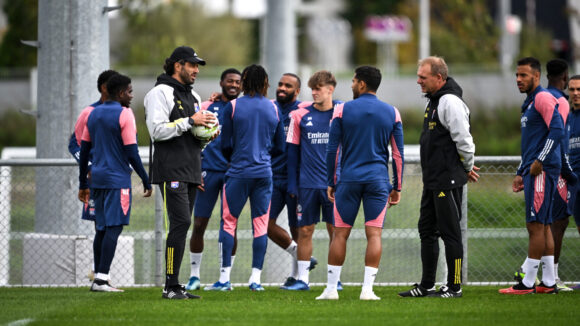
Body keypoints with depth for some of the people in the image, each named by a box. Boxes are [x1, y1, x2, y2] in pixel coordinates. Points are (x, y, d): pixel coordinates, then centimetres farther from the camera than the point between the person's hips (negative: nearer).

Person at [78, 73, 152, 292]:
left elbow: (84, 151, 15)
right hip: (117, 179, -7)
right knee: (114, 228, -8)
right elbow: (132, 153, -13)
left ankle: (98, 278, 12)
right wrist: (146, 181, -6)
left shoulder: (94, 114, 13)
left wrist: (83, 185, 21)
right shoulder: (124, 114, -9)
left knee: (102, 228, 12)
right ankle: (101, 279, -15)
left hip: (97, 178, 7)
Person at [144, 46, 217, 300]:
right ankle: (171, 286, -15)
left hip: (191, 172, 9)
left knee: (181, 226, 6)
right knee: (180, 223, -15)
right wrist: (190, 122, -16)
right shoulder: (160, 93, -6)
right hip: (171, 171, -9)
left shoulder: (193, 96, 22)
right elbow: (157, 130, -17)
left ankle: (174, 287, 7)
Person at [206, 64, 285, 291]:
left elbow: (225, 145, -1)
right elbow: (279, 147, 11)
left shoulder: (233, 107, -4)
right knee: (261, 225, 6)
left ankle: (225, 278, 0)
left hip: (238, 172, -3)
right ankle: (256, 278, 3)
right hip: (264, 173, 3)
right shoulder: (273, 109, 5)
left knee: (228, 222, 4)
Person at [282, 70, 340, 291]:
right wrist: (292, 185, 2)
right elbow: (292, 152, 7)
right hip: (307, 183, 1)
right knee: (305, 230, 2)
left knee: (335, 230, 2)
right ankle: (302, 278, 8)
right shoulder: (300, 116, 4)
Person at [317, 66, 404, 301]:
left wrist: (330, 182, 8)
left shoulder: (342, 110, 0)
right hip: (378, 180, 1)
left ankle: (331, 288, 6)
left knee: (340, 233, 5)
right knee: (374, 233, 0)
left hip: (349, 179, -1)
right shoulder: (391, 113, 4)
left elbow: (332, 149, 1)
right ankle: (367, 289, -7)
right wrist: (397, 187, 11)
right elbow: (398, 153, 5)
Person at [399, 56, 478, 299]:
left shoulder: (450, 102, -17)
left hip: (448, 181, -10)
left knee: (450, 232, -4)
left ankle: (454, 286, 2)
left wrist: (467, 168, -5)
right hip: (432, 179, 10)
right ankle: (426, 286, 20)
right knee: (427, 231, 14)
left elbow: (463, 140, -19)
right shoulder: (433, 101, 15)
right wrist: (466, 168, 18)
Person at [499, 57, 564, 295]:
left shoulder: (543, 99, -9)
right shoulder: (529, 103, 21)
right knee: (543, 226, 9)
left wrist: (540, 161, -20)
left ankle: (527, 283, -9)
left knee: (536, 225, -9)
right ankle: (548, 282, 11)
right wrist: (521, 173, 25)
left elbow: (557, 130, -21)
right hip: (532, 172, 10)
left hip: (542, 171, -10)